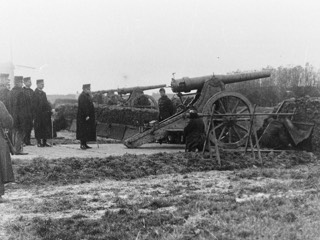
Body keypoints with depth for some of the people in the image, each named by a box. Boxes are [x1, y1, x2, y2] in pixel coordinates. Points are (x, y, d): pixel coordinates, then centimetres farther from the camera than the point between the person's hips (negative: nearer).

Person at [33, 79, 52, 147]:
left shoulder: (43, 93, 16)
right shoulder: (35, 93, -8)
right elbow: (34, 104, -12)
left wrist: (50, 109, 6)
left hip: (45, 113, 7)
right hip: (38, 114, -7)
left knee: (46, 127, 6)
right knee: (39, 128, -1)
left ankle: (44, 142, 13)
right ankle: (39, 142, 6)